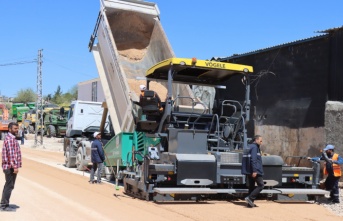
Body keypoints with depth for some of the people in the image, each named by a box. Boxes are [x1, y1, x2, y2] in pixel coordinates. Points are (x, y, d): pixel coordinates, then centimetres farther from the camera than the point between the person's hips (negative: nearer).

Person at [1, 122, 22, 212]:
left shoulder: (12, 138, 17)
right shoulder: (10, 139, -15)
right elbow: (11, 154, -22)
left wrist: (16, 165, 22)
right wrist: (15, 166, -24)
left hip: (10, 167, 10)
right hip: (10, 166, -10)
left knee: (8, 186, 15)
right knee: (9, 186, -5)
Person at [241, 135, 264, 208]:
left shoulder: (249, 147, 18)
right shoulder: (254, 147, -11)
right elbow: (253, 160, -21)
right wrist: (254, 171, -24)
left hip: (249, 171, 10)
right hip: (255, 171, -10)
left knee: (251, 186, 11)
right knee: (261, 185, -5)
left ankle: (250, 203, 12)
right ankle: (250, 198, -14)